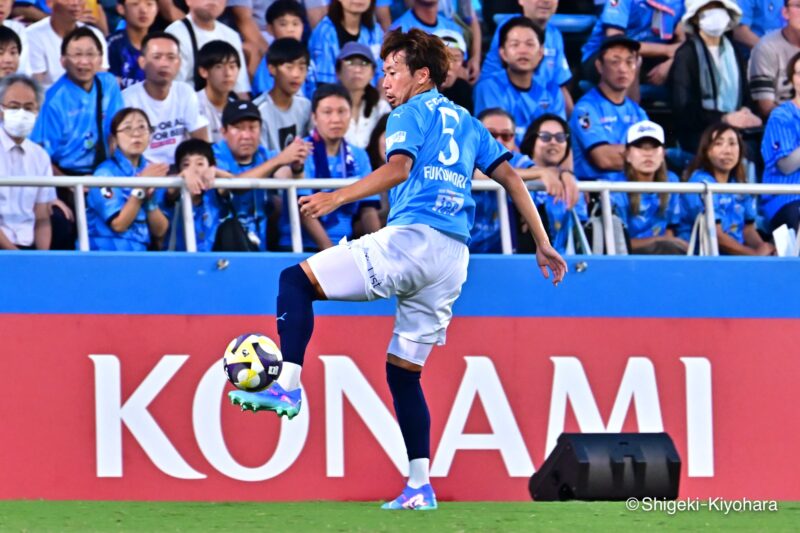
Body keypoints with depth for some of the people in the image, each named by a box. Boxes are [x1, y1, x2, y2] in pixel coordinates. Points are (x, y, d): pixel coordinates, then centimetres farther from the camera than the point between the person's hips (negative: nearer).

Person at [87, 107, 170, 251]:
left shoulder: (153, 171, 9)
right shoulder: (106, 173, -5)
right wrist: (140, 188, -16)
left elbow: (160, 231, 6)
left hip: (141, 252, 4)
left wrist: (150, 196, -9)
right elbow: (118, 225, -12)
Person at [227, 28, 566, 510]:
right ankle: (420, 487, 7)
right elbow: (511, 177, 24)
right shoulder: (466, 123, 26)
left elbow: (398, 168, -14)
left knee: (296, 281, -4)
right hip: (454, 257, 8)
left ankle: (288, 384, -22)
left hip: (412, 236, -8)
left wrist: (338, 198, -21)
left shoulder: (412, 113, 4)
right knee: (403, 370, 14)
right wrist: (543, 245, 26)